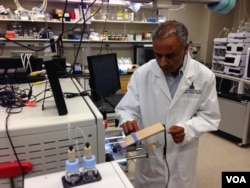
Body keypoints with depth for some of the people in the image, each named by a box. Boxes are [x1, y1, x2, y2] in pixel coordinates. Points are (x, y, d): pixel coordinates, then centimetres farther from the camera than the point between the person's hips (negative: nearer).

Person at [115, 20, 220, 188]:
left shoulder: (204, 76, -11)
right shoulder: (142, 74, -12)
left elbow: (210, 116, -4)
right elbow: (126, 108, -7)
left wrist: (188, 129, -22)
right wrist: (127, 120, -29)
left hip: (182, 156, 1)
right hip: (148, 154, 0)